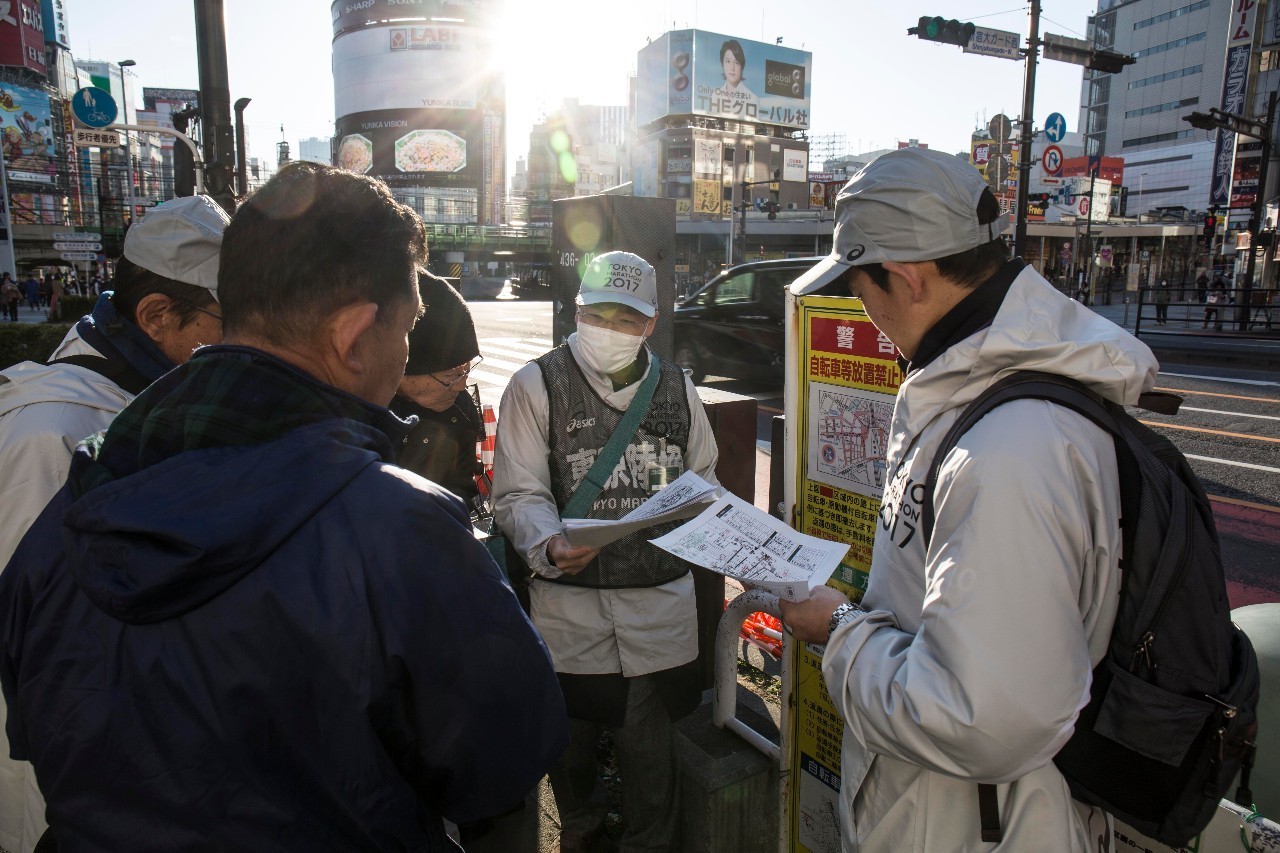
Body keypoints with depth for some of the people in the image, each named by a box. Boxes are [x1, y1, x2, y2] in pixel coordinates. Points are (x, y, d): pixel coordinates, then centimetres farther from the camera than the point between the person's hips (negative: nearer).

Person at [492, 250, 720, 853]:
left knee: (649, 739, 10)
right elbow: (518, 493, -9)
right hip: (569, 600, -1)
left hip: (660, 596, 2)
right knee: (571, 732, 15)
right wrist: (549, 546, -26)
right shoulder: (537, 385, -2)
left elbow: (704, 478, 20)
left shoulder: (675, 387, 9)